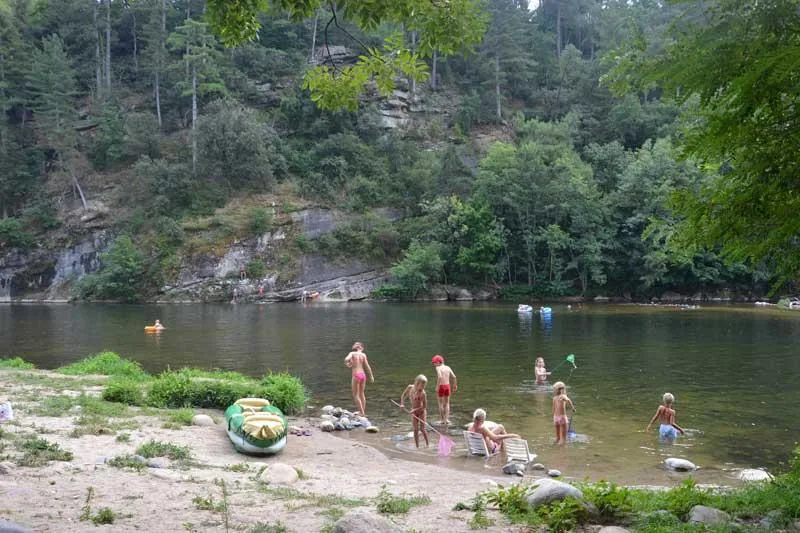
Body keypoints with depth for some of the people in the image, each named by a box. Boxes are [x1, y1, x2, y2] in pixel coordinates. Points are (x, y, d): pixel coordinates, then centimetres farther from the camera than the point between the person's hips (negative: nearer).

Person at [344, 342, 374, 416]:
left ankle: (362, 412, 2)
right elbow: (367, 366, 2)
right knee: (361, 394, 19)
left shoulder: (352, 353, -3)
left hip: (356, 375, -4)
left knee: (356, 395, 6)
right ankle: (363, 411, 27)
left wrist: (347, 364, 0)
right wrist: (371, 376, 9)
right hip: (363, 375, 4)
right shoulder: (363, 355, 4)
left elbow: (346, 359, -22)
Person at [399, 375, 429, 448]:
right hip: (414, 412, 4)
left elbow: (424, 406, -20)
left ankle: (427, 444, 16)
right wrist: (402, 404, -9)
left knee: (422, 429, -3)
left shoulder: (423, 393, -24)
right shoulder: (410, 387, -9)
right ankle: (417, 446, 10)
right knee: (415, 430, 4)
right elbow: (403, 396, 6)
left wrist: (415, 410, -26)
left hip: (422, 411, -4)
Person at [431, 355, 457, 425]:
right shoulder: (448, 368, 5)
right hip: (447, 386, 5)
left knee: (441, 403, 9)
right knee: (447, 403, 17)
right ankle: (446, 419, 13)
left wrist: (437, 387, -21)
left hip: (441, 386, -5)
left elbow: (440, 377, -26)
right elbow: (454, 377, 1)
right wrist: (455, 385, 15)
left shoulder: (438, 368, -11)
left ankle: (443, 419, 12)